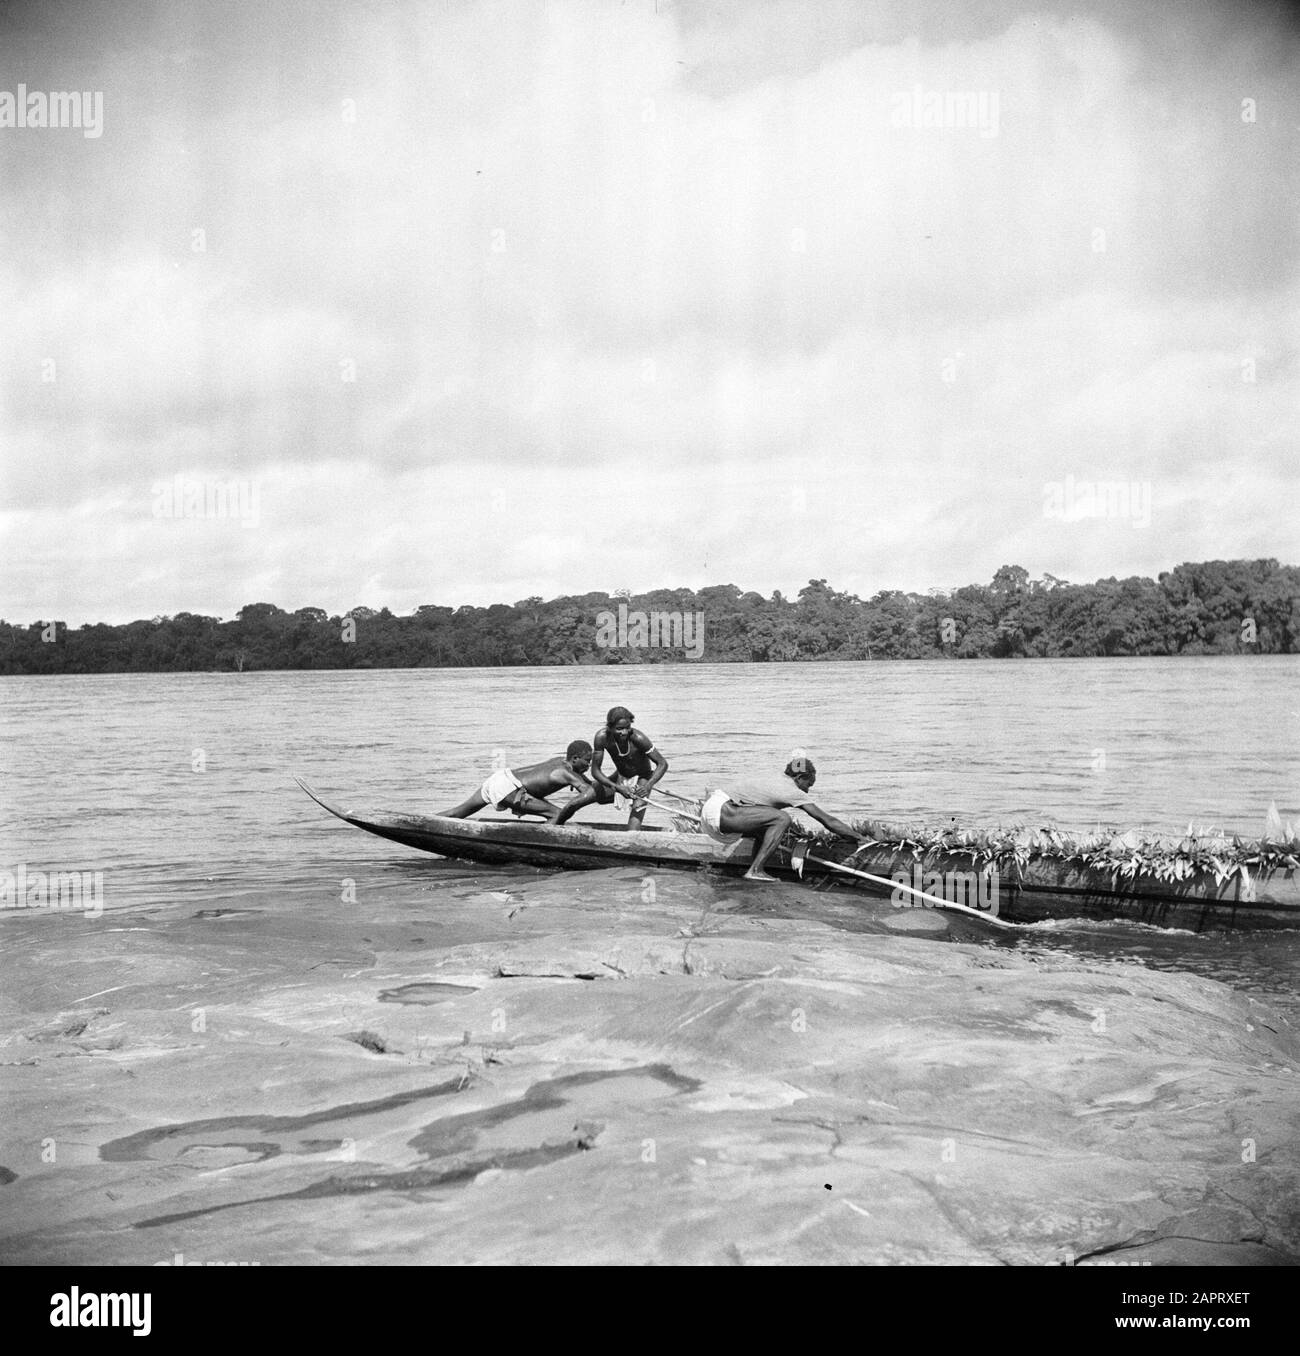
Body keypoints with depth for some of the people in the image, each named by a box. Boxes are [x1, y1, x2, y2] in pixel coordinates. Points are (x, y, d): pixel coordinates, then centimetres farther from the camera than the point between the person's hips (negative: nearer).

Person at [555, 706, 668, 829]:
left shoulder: (638, 738, -33)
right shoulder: (602, 737, -25)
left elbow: (663, 763, -27)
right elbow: (595, 771, -20)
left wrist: (648, 786, -42)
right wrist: (618, 788, -34)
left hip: (642, 778, -3)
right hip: (620, 778, 3)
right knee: (574, 804, -1)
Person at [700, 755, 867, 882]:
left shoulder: (775, 782, 21)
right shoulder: (794, 792, -3)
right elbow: (828, 821, -1)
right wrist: (860, 838, 7)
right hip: (720, 812, -9)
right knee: (782, 818, -14)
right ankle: (755, 870, -13)